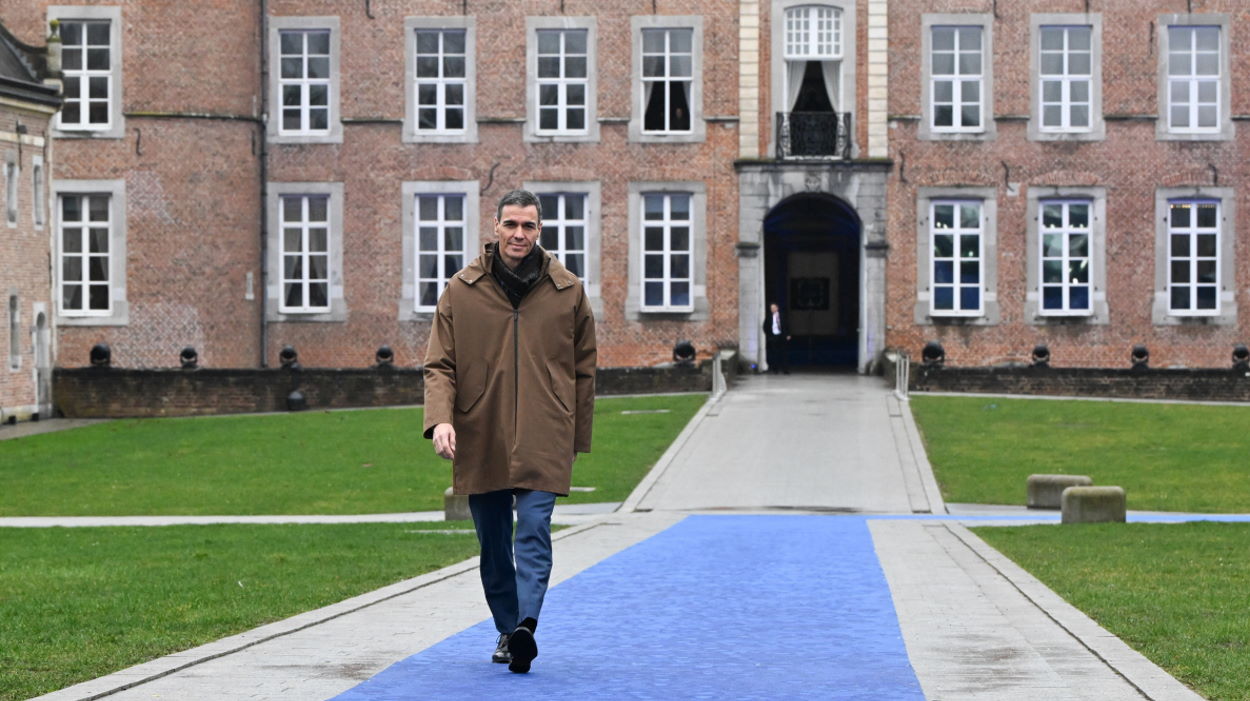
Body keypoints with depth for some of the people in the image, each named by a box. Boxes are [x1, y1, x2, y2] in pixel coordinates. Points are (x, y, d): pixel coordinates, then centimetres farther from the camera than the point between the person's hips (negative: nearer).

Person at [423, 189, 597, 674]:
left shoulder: (568, 292, 5)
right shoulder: (461, 291, 3)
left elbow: (584, 369, 12)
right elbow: (439, 364, 3)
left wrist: (578, 436, 13)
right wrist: (440, 418, -14)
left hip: (543, 441, -2)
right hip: (480, 439, 2)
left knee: (534, 533, -15)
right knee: (493, 545, 10)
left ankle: (526, 624, -26)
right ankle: (508, 630, 22)